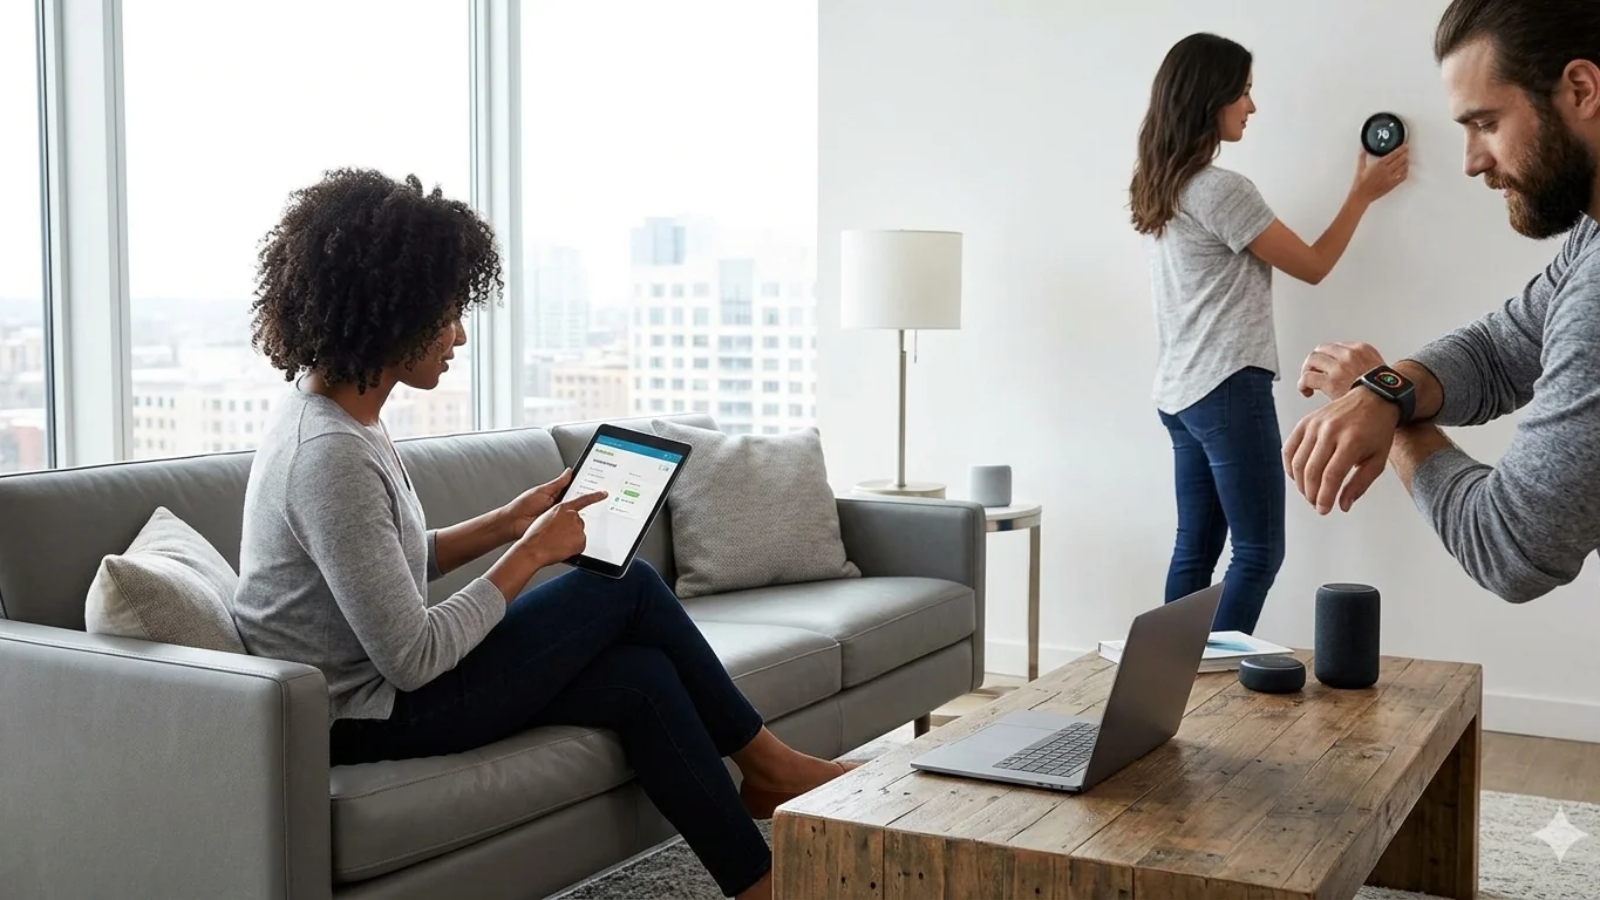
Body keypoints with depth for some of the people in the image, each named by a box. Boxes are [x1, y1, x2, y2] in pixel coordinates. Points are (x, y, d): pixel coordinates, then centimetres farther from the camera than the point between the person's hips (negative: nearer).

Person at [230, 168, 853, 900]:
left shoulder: (333, 409, 3)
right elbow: (413, 659, -25)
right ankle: (765, 762, 15)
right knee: (628, 587, -5)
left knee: (642, 675, 2)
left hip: (376, 679, 9)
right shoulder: (330, 456, -27)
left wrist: (507, 523, 3)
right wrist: (530, 553, -16)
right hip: (371, 721, -9)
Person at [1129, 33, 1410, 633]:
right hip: (1228, 389, -9)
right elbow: (1313, 266, -4)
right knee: (1258, 551, -2)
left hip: (1179, 391, 9)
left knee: (1196, 547, 11)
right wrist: (1362, 194, 6)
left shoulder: (1158, 187, 11)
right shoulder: (1222, 190, -15)